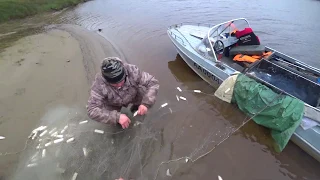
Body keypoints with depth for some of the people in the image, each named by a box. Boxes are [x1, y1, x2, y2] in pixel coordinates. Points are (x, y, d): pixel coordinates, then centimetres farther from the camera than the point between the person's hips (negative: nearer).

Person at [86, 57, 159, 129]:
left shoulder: (132, 71, -37)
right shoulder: (99, 85, -37)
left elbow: (153, 82, -31)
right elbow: (92, 110, -38)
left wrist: (146, 103, -45)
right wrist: (117, 117, -50)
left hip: (133, 95, 1)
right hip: (113, 104, 0)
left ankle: (137, 105, 18)